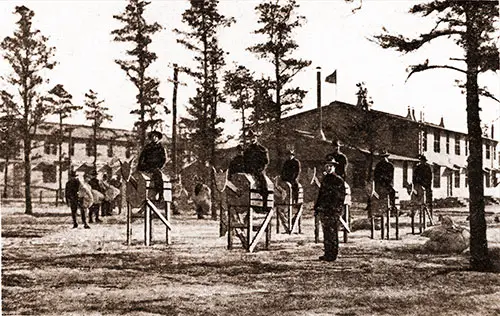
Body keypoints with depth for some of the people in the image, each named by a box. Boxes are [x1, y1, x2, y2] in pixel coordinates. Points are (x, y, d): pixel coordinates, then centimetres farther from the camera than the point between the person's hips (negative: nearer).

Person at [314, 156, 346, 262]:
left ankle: (332, 255, 0)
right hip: (323, 210, 8)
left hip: (333, 211, -8)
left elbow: (340, 197, -10)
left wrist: (336, 210, -16)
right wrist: (317, 207, 18)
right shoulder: (325, 179, 16)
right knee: (326, 233, 11)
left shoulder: (338, 180, -7)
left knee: (332, 233, -5)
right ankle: (327, 254, 18)